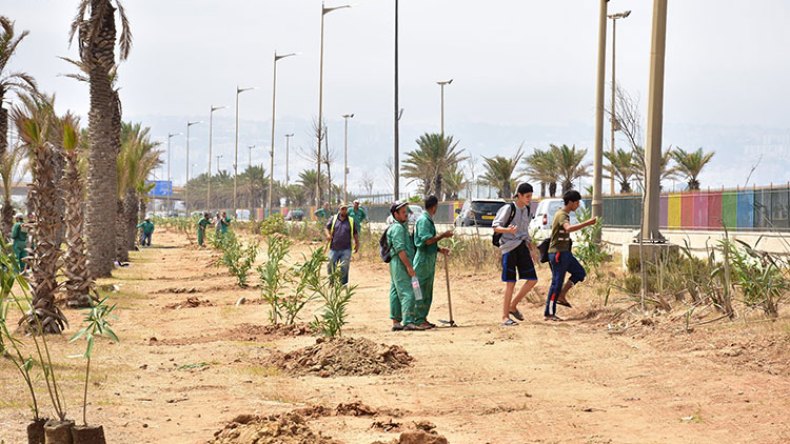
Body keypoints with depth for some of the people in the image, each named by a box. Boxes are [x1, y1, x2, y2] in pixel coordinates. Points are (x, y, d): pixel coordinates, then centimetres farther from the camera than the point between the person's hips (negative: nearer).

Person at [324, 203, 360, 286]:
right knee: (331, 266, 3)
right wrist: (328, 235, -16)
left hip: (346, 249, -1)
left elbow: (355, 233, 13)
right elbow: (326, 228, 5)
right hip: (334, 248, 1)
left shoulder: (351, 221, 9)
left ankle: (343, 284, 6)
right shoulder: (333, 219, 8)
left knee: (344, 268, -4)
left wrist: (357, 244, 8)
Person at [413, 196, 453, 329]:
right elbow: (427, 240, -21)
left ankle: (422, 318, 16)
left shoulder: (428, 220, 17)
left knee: (427, 292, 12)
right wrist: (443, 235, -12)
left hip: (429, 260, 10)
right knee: (421, 291, -7)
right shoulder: (423, 220, -14)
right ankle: (419, 319, -6)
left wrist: (440, 249, 16)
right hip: (423, 260, -10)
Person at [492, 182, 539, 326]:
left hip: (522, 247, 7)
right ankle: (505, 317, 0)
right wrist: (508, 230, -31)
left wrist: (532, 249, 18)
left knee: (532, 280, 1)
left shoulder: (527, 210, 12)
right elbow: (496, 226, -11)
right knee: (510, 283, -7)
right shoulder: (509, 208, -9)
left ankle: (513, 307, 17)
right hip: (509, 248, -7)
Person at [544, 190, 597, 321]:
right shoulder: (562, 215, -18)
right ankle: (549, 313, -4)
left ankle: (561, 296, 11)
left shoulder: (564, 214, 14)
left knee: (580, 272, 11)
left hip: (565, 252, 10)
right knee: (557, 282, -7)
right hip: (558, 252, -10)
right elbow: (568, 228, -39)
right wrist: (588, 223, -40)